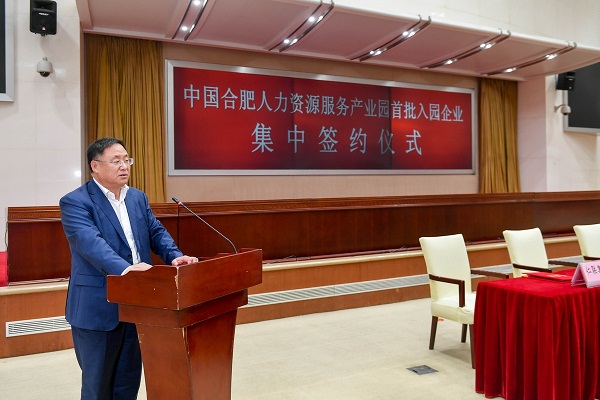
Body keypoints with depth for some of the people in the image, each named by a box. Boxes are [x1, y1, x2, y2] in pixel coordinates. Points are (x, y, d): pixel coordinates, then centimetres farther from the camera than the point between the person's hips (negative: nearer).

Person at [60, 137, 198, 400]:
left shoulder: (138, 198, 10)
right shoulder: (74, 202, -11)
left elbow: (157, 233, 7)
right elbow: (90, 242, -26)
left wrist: (175, 256, -13)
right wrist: (124, 268, -42)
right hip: (98, 308, -6)